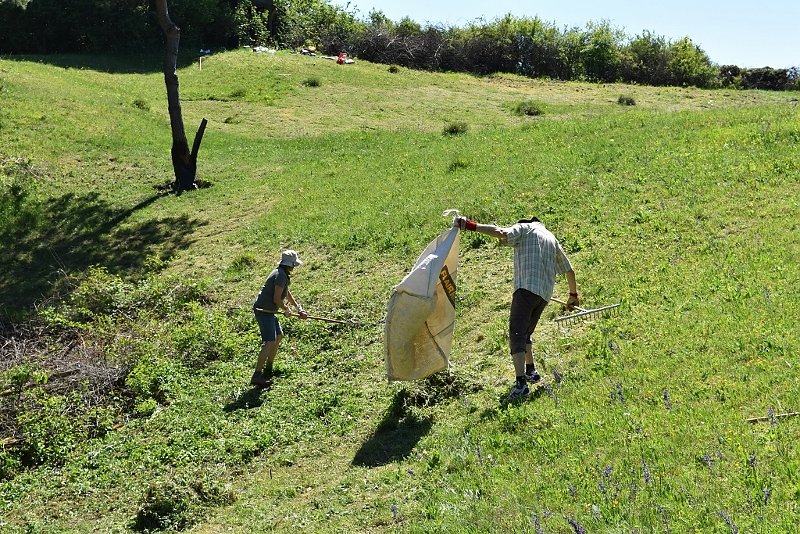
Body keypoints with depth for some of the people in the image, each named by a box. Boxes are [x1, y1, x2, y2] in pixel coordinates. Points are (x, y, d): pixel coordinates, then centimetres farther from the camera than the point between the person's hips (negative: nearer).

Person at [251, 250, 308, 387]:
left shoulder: (282, 274, 15)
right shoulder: (281, 275, -17)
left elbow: (288, 294, 26)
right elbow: (276, 299, -21)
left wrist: (299, 308, 23)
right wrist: (286, 310, -4)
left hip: (268, 311, 11)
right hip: (264, 310, -11)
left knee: (279, 336, 22)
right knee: (269, 342, -16)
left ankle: (268, 369, 31)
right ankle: (257, 376, -18)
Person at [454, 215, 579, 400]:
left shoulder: (524, 228, 11)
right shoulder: (552, 239, 28)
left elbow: (501, 233, -11)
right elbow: (569, 270, 31)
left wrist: (471, 225, -9)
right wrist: (573, 295, 44)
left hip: (526, 288, -7)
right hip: (545, 294, 7)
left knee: (516, 334, -14)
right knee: (525, 333, 24)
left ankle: (521, 383, -26)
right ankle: (530, 371, 30)